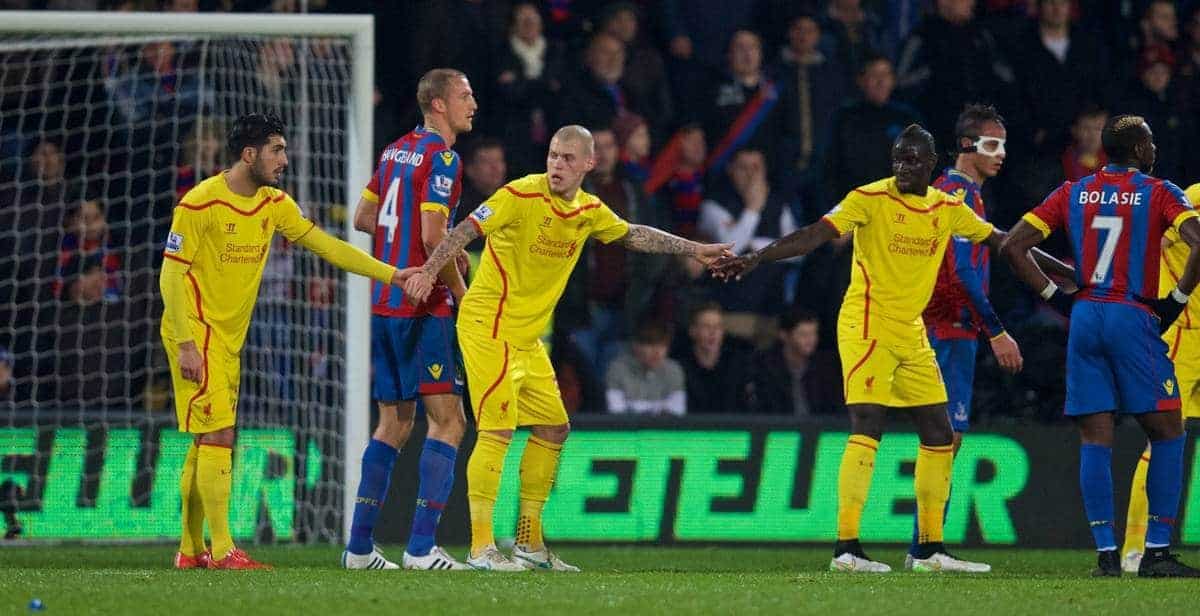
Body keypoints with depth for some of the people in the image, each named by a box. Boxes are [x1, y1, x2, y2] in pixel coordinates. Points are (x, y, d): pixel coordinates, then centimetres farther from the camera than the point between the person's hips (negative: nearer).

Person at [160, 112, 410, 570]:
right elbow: (172, 275, -14)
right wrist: (186, 345, -19)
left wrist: (392, 274, 1)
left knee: (207, 443, 10)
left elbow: (326, 245, 8)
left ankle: (190, 551, 16)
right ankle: (222, 551, -15)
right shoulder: (200, 203, -15)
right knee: (217, 435, -14)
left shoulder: (274, 205, 7)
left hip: (229, 340, 8)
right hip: (197, 336, -8)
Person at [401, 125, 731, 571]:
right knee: (497, 431, -15)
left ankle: (529, 541, 21)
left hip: (528, 336, 8)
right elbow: (465, 231, -20)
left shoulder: (589, 212, 7)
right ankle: (480, 547, -14)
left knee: (553, 428, 11)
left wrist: (694, 250, 25)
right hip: (489, 328, -8)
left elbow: (634, 235, 24)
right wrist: (429, 271, -33)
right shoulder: (521, 196, -15)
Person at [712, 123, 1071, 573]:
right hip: (867, 327, -7)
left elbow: (1000, 241, 19)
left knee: (939, 435, 8)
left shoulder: (948, 209, 7)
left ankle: (930, 550, 17)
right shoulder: (871, 199, -11)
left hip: (911, 333, 7)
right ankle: (845, 548, -18)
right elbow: (814, 236, -19)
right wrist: (755, 258, -31)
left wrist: (1060, 271, 22)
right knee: (868, 429, -17)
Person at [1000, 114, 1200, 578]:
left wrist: (1056, 297, 10)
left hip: (1084, 317, 4)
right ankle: (1157, 552, -1)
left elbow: (1013, 247, 6)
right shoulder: (1159, 193, 0)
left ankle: (1106, 553, -2)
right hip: (1134, 319, -4)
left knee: (1095, 439, 4)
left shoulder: (1073, 193, 11)